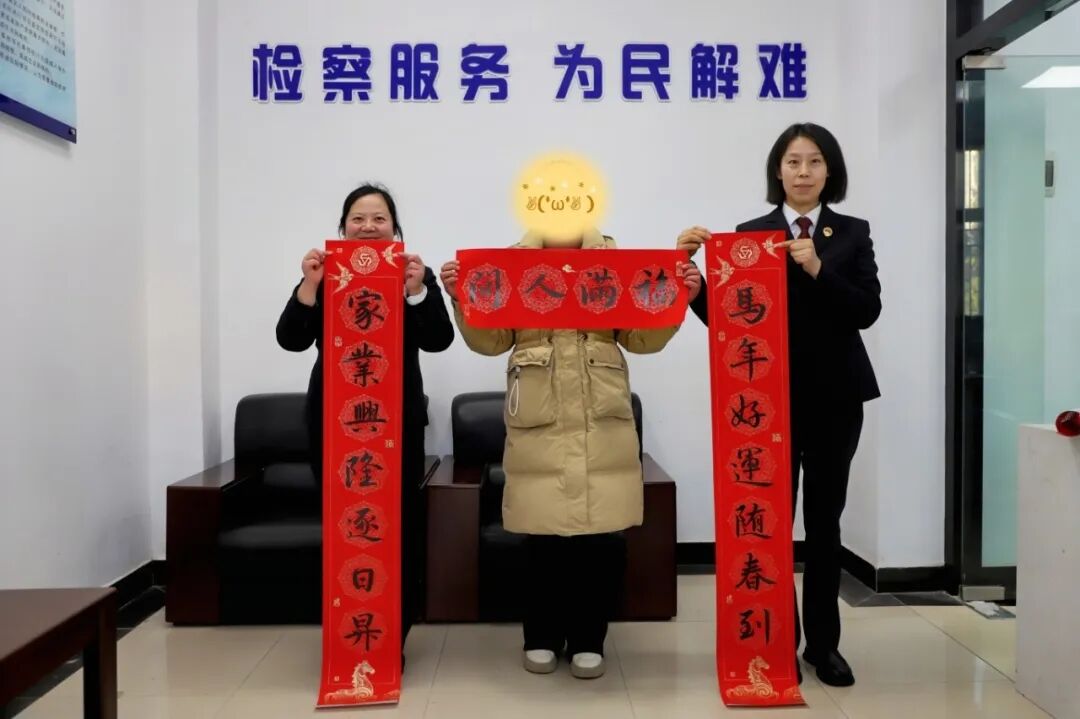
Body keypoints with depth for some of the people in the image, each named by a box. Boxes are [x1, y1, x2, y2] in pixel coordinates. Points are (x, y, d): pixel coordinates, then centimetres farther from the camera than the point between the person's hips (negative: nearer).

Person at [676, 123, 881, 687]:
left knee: (825, 520, 11)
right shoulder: (750, 234, 2)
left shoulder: (853, 233, 5)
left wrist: (818, 270, -18)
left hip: (835, 395, 2)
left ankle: (823, 643, 24)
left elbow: (868, 310, -5)